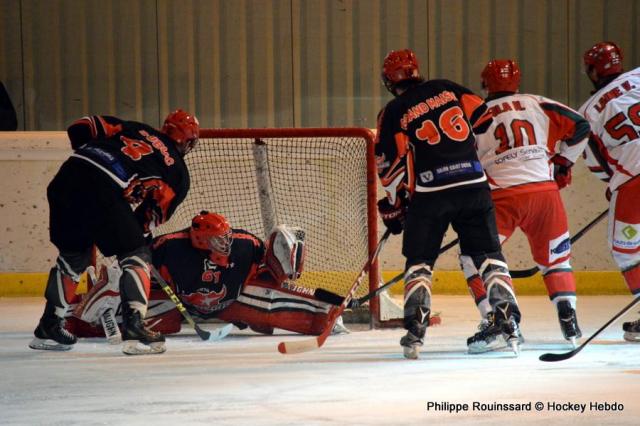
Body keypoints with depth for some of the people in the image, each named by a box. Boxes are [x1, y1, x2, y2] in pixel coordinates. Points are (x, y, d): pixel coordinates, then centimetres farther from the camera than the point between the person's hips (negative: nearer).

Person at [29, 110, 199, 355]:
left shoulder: (135, 128, 29)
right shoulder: (178, 171, 18)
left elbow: (81, 129, 20)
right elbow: (154, 214, 12)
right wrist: (135, 231, 26)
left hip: (65, 178, 6)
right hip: (102, 190, -6)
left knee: (73, 256, 24)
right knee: (136, 255, 8)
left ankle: (49, 328, 31)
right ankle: (134, 329, -5)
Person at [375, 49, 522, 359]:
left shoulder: (393, 113, 4)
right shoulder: (448, 89, 12)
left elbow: (391, 165, 1)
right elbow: (484, 120, 12)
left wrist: (394, 206, 12)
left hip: (429, 193, -2)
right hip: (473, 184, 2)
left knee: (419, 261, 11)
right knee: (488, 255, 8)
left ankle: (415, 331, -2)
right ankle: (508, 323, -5)